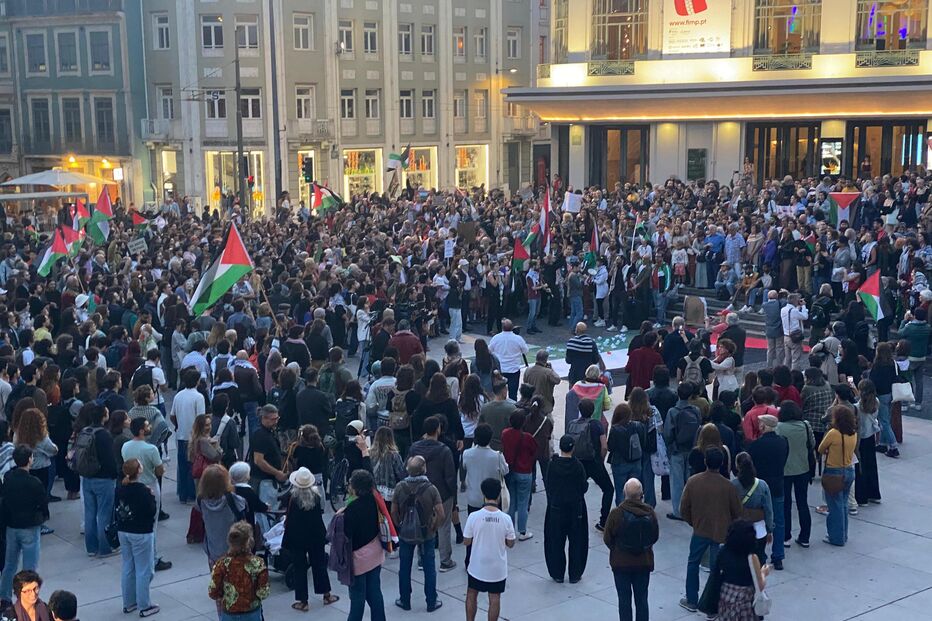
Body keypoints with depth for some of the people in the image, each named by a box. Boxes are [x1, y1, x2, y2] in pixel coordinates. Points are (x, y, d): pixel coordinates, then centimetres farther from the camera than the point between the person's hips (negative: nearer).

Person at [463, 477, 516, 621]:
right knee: (494, 598, 14)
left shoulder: (474, 516, -17)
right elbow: (510, 543, -3)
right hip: (498, 568, 1)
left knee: (471, 595, 20)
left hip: (477, 567, -1)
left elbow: (466, 542, -8)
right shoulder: (505, 519, -14)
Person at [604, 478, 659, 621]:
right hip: (644, 562, 2)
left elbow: (607, 539, -9)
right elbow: (655, 536, 0)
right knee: (641, 599, 15)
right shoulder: (649, 512, -13)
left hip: (621, 563, -2)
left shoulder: (616, 513, -20)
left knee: (624, 600, 10)